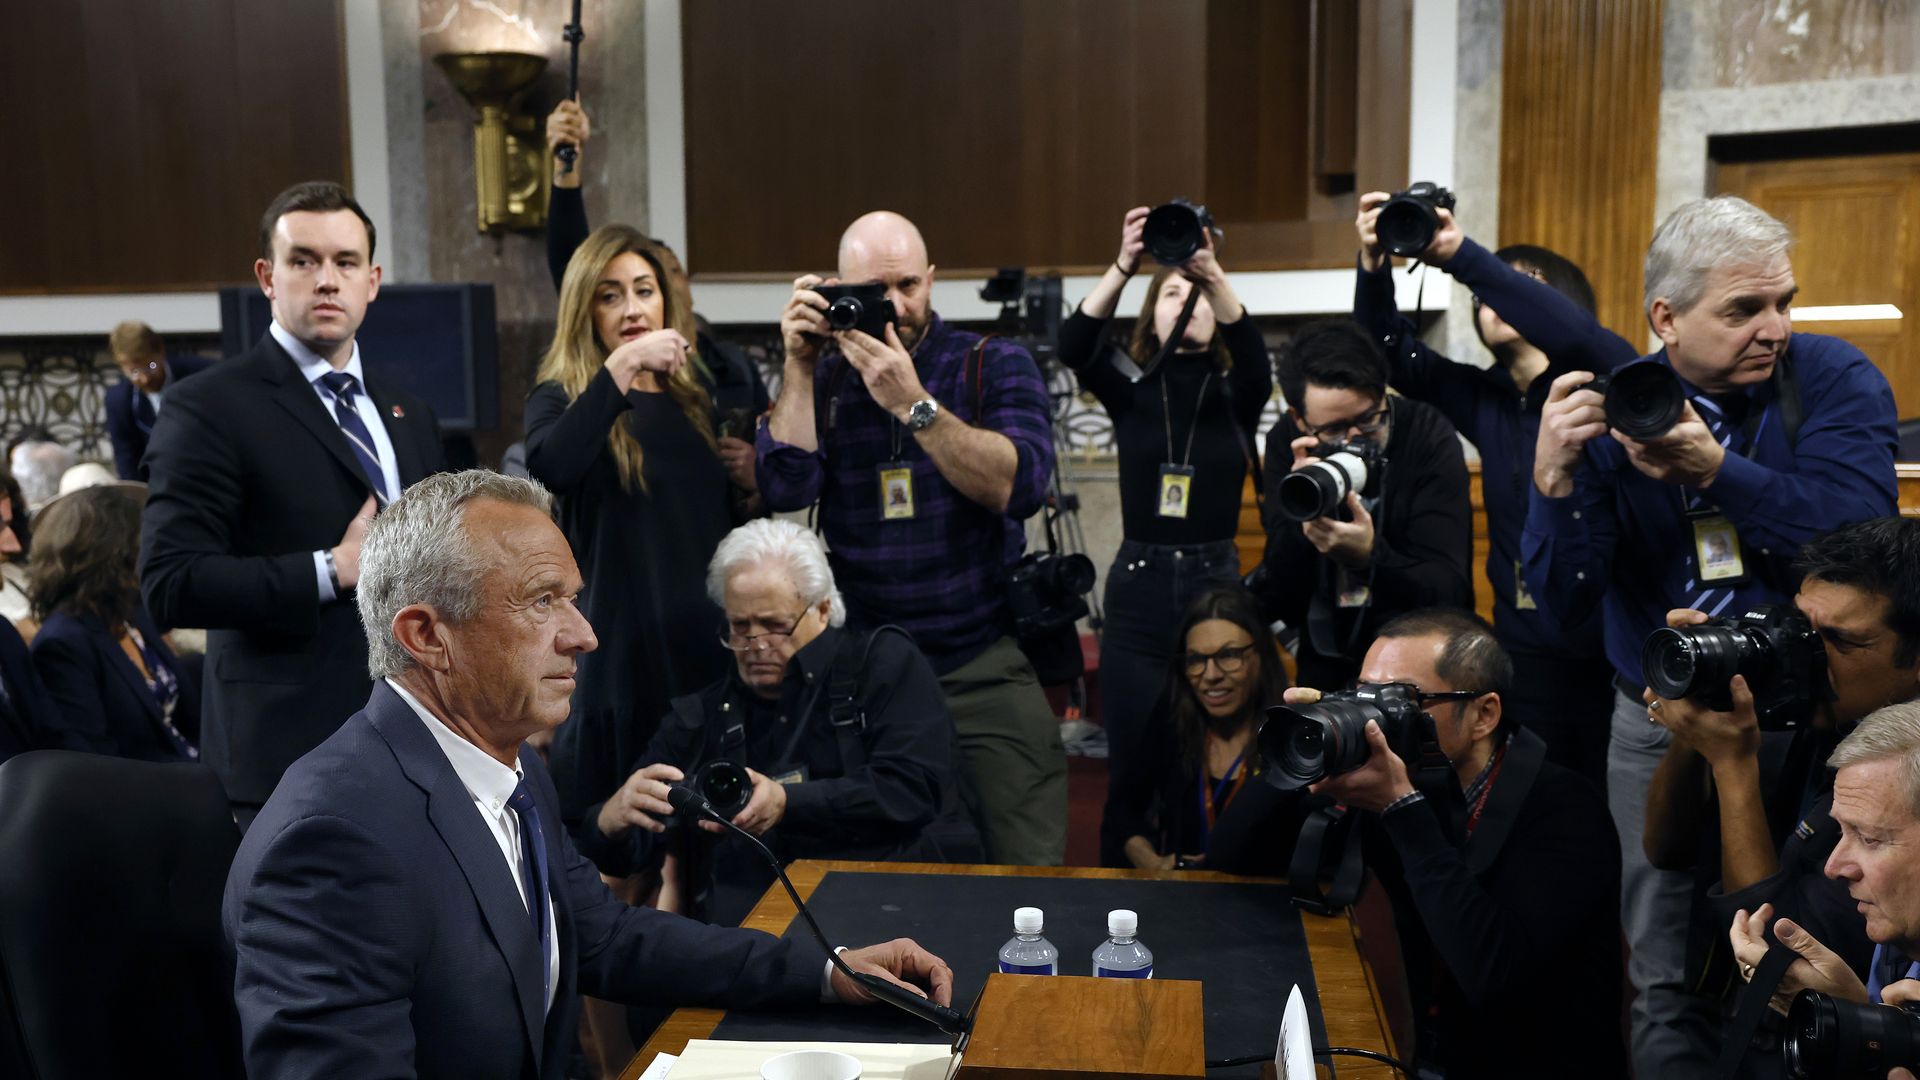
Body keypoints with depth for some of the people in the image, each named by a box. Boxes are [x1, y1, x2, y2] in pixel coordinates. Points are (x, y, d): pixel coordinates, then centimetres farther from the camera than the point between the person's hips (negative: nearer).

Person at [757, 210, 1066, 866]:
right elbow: (786, 488, -7)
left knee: (1028, 873, -5)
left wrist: (913, 404, -20)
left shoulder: (995, 365, 2)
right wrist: (800, 366, -9)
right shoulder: (822, 380, 8)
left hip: (985, 669, -1)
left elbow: (1019, 486, -14)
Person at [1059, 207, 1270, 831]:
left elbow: (1254, 355, -17)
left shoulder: (1236, 396, 6)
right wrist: (1123, 266, -26)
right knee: (1132, 768, 2)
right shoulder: (1130, 390, 6)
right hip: (1137, 590, 0)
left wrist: (1214, 275, -32)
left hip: (1214, 584, 0)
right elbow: (1074, 347, -13)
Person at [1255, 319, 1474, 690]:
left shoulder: (1430, 437, -11)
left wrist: (1370, 556, -34)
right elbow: (1279, 604, -9)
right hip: (1327, 665, 2)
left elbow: (1449, 594, -17)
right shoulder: (1286, 444, -6)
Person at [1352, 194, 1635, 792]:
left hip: (1610, 653, -5)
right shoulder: (1486, 398, 11)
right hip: (1524, 653, 5)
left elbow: (1575, 333, -25)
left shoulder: (1605, 379, -4)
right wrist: (1374, 266, -11)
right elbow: (1394, 354, 6)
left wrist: (1462, 256, -28)